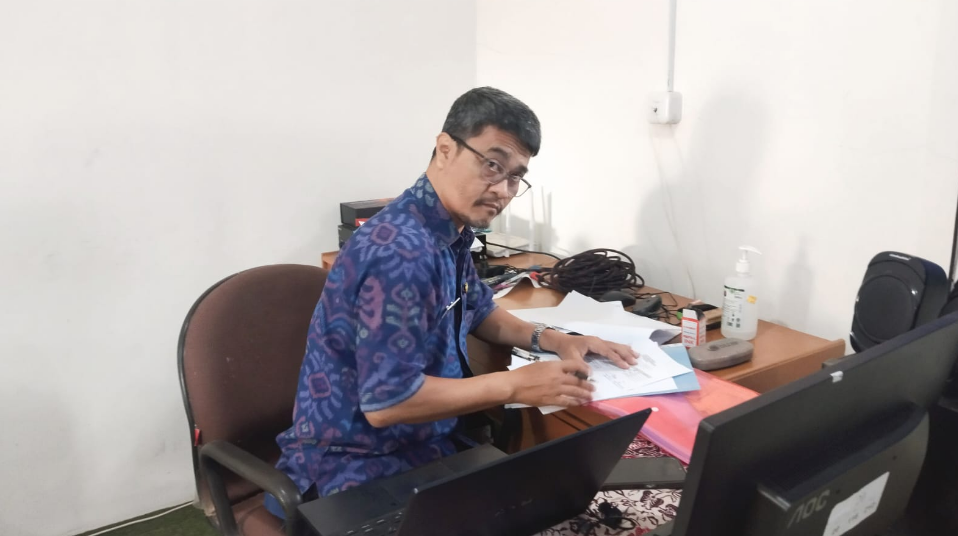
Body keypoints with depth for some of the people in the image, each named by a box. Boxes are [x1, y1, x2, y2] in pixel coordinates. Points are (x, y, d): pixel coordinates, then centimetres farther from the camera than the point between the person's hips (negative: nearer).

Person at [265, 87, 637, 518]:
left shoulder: (450, 230, 2)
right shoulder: (401, 250, -27)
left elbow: (479, 313, 18)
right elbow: (386, 401, -28)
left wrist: (553, 341, 2)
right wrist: (516, 385, -22)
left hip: (418, 440, 8)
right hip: (356, 466, -8)